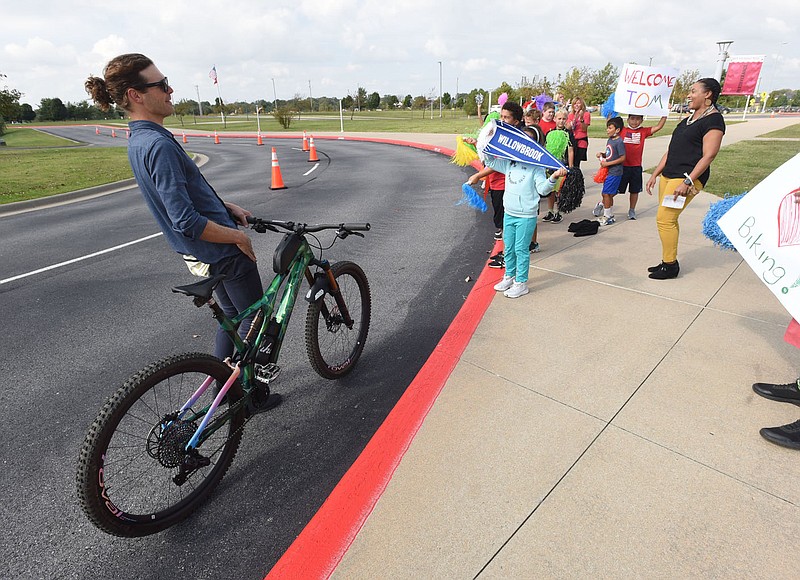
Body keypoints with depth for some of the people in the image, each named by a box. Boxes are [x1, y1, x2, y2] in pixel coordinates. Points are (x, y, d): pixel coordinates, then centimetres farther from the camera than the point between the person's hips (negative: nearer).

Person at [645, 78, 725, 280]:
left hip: (688, 177, -9)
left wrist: (687, 182, -23)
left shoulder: (713, 120, -8)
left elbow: (708, 156, -16)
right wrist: (655, 174, 16)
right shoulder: (688, 119, 19)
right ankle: (668, 262, 16)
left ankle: (670, 266, -4)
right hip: (669, 175, 9)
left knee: (665, 219, -13)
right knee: (668, 220, 8)